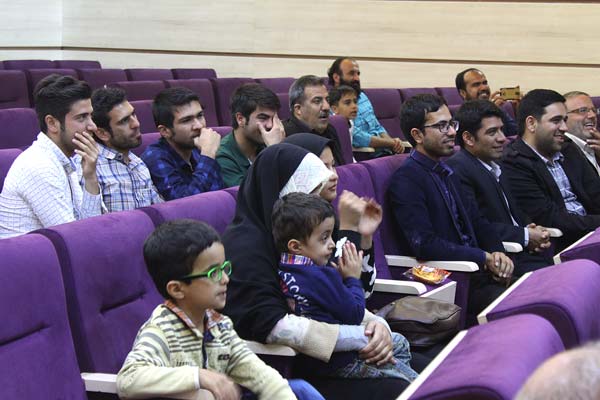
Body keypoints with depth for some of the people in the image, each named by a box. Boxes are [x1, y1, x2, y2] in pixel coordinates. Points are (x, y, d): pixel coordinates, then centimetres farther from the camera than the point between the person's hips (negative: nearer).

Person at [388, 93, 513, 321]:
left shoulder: (446, 172, 18)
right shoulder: (405, 180, -10)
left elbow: (475, 220, 18)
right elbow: (425, 244, -20)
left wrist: (497, 254, -2)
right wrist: (485, 259, -18)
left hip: (477, 269, 8)